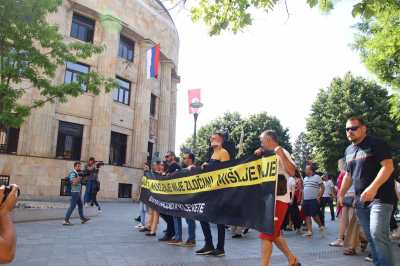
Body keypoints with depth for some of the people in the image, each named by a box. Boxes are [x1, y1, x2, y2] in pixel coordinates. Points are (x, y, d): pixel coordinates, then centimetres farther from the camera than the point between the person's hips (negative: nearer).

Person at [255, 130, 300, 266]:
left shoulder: (281, 152, -10)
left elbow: (292, 172, -24)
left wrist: (281, 154, -28)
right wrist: (258, 156, 11)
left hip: (278, 199, -10)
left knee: (266, 235, -9)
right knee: (274, 234, 16)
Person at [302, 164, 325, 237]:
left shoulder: (317, 177, -4)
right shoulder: (305, 178, 16)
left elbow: (322, 188, -5)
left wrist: (319, 197, -11)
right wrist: (302, 198, 14)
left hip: (314, 200, -6)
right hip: (305, 200, 6)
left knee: (314, 215, -7)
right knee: (307, 216, 4)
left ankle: (321, 226, 19)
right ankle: (309, 231, 8)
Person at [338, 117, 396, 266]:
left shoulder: (376, 144, -7)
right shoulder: (348, 150, 15)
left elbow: (388, 167, -17)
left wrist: (373, 187, -28)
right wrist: (341, 194, 19)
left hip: (380, 197, -7)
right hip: (361, 200, 7)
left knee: (378, 234, -17)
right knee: (370, 236, 11)